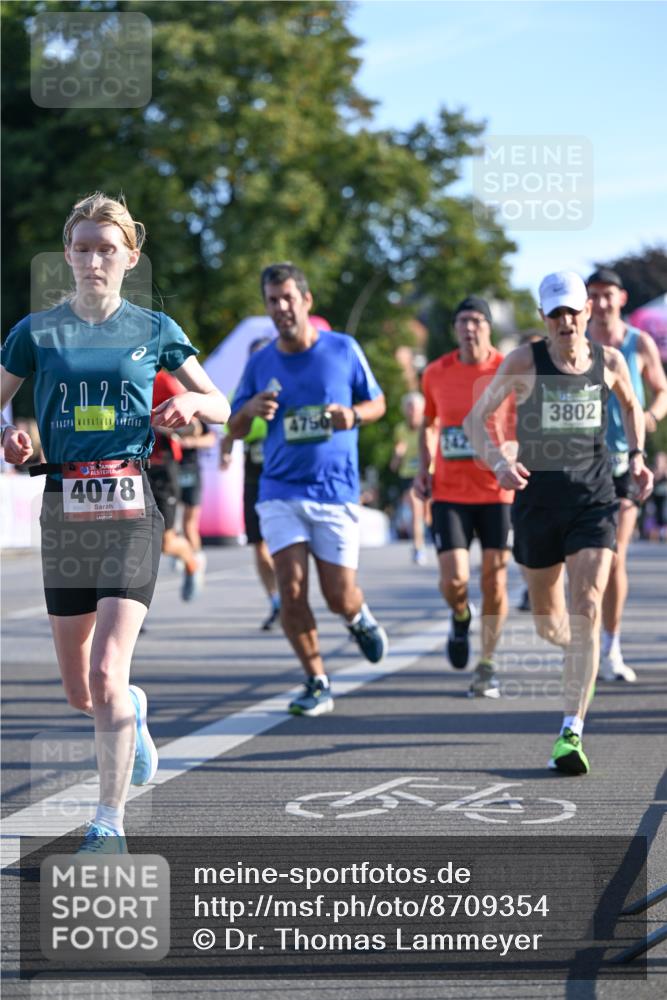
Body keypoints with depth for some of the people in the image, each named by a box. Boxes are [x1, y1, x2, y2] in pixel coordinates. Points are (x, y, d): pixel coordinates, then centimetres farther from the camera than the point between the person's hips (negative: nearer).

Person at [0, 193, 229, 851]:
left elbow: (221, 409, 14)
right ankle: (132, 711, 45)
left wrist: (193, 403, -8)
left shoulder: (154, 330, 6)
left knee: (105, 677, -16)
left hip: (129, 507, -2)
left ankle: (110, 821, -4)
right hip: (64, 511, 2)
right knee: (79, 693, 9)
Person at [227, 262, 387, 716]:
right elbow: (235, 428, 11)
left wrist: (353, 415, -13)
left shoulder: (344, 349, 0)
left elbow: (377, 402, 10)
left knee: (340, 596, -2)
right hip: (280, 491, 1)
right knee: (291, 591, -11)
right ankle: (318, 684, 3)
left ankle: (359, 617, 36)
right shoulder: (260, 363, 4)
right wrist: (251, 410, -12)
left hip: (336, 491, -1)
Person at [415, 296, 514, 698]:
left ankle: (487, 667, 14)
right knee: (454, 580, -11)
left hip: (497, 491, -1)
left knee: (494, 580, 0)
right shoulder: (436, 373, 3)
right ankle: (461, 617, 26)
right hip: (449, 493, 1)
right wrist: (424, 469, 6)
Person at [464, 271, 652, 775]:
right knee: (549, 623, 13)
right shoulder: (523, 363, -6)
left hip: (594, 499, 0)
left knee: (587, 609, -17)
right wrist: (499, 462, -21)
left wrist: (637, 455, 7)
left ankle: (572, 733, -19)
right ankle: (579, 656, 51)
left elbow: (631, 404, 22)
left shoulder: (609, 361, 1)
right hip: (538, 497, 0)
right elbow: (475, 420, -3)